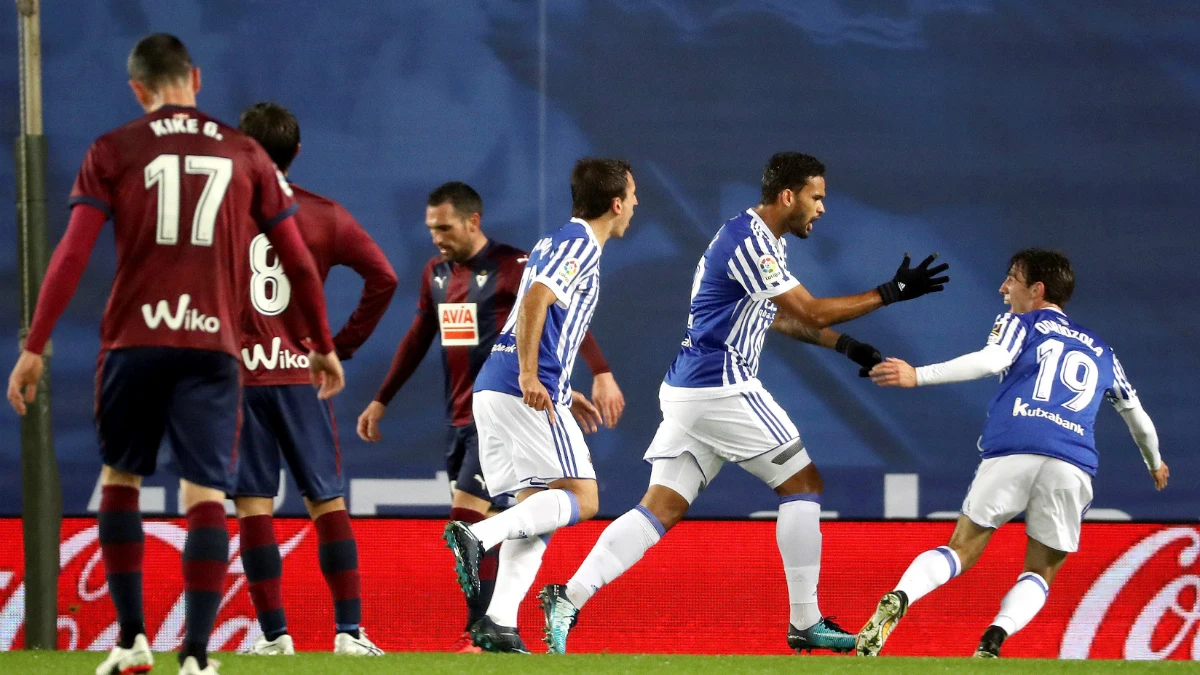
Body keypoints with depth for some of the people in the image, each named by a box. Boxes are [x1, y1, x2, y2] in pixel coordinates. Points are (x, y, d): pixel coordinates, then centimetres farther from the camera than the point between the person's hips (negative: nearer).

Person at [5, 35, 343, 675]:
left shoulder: (112, 152, 5)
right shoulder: (244, 154, 10)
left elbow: (71, 254, -4)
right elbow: (299, 261, 13)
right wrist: (323, 347, 24)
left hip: (133, 341, 0)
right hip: (213, 343, 0)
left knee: (119, 478, 18)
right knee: (206, 495, -2)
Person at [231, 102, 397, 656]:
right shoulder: (323, 214, 4)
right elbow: (383, 278, -1)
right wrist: (345, 342, 6)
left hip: (235, 373, -1)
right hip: (302, 371, 1)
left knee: (253, 506, 1)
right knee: (328, 502, 7)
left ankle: (274, 633, -3)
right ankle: (349, 629, 0)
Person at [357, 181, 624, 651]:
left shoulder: (513, 268, -11)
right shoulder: (436, 273, 11)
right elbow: (417, 340, 22)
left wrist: (601, 374, -25)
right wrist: (381, 401, 24)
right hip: (459, 418, 8)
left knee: (468, 516, -15)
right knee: (477, 525, 6)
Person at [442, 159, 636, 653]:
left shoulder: (558, 242, 25)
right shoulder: (580, 245, -5)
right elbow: (536, 300, -21)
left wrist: (563, 393, 32)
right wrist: (530, 376, -27)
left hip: (492, 389, 9)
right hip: (527, 394, -9)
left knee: (538, 509, 8)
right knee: (580, 500, -9)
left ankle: (499, 623, -5)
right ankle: (477, 535, -26)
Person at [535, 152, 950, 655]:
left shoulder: (759, 239, 18)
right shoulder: (750, 241, -14)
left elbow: (780, 316, 29)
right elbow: (811, 312, -15)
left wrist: (843, 344, 21)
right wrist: (890, 293, -10)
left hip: (686, 389, 10)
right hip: (723, 387, -9)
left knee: (661, 508, 2)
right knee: (802, 482, 1)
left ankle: (570, 598, -11)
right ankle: (805, 623, 2)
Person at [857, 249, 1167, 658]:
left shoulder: (1021, 324, 18)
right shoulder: (1100, 352, 32)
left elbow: (991, 361, -4)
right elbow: (1137, 416, 43)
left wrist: (918, 376, -10)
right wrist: (1154, 462, 62)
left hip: (1011, 452, -2)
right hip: (1073, 464, 2)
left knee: (962, 550, 7)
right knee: (1040, 574, 14)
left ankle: (898, 600, -22)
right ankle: (996, 636, -17)